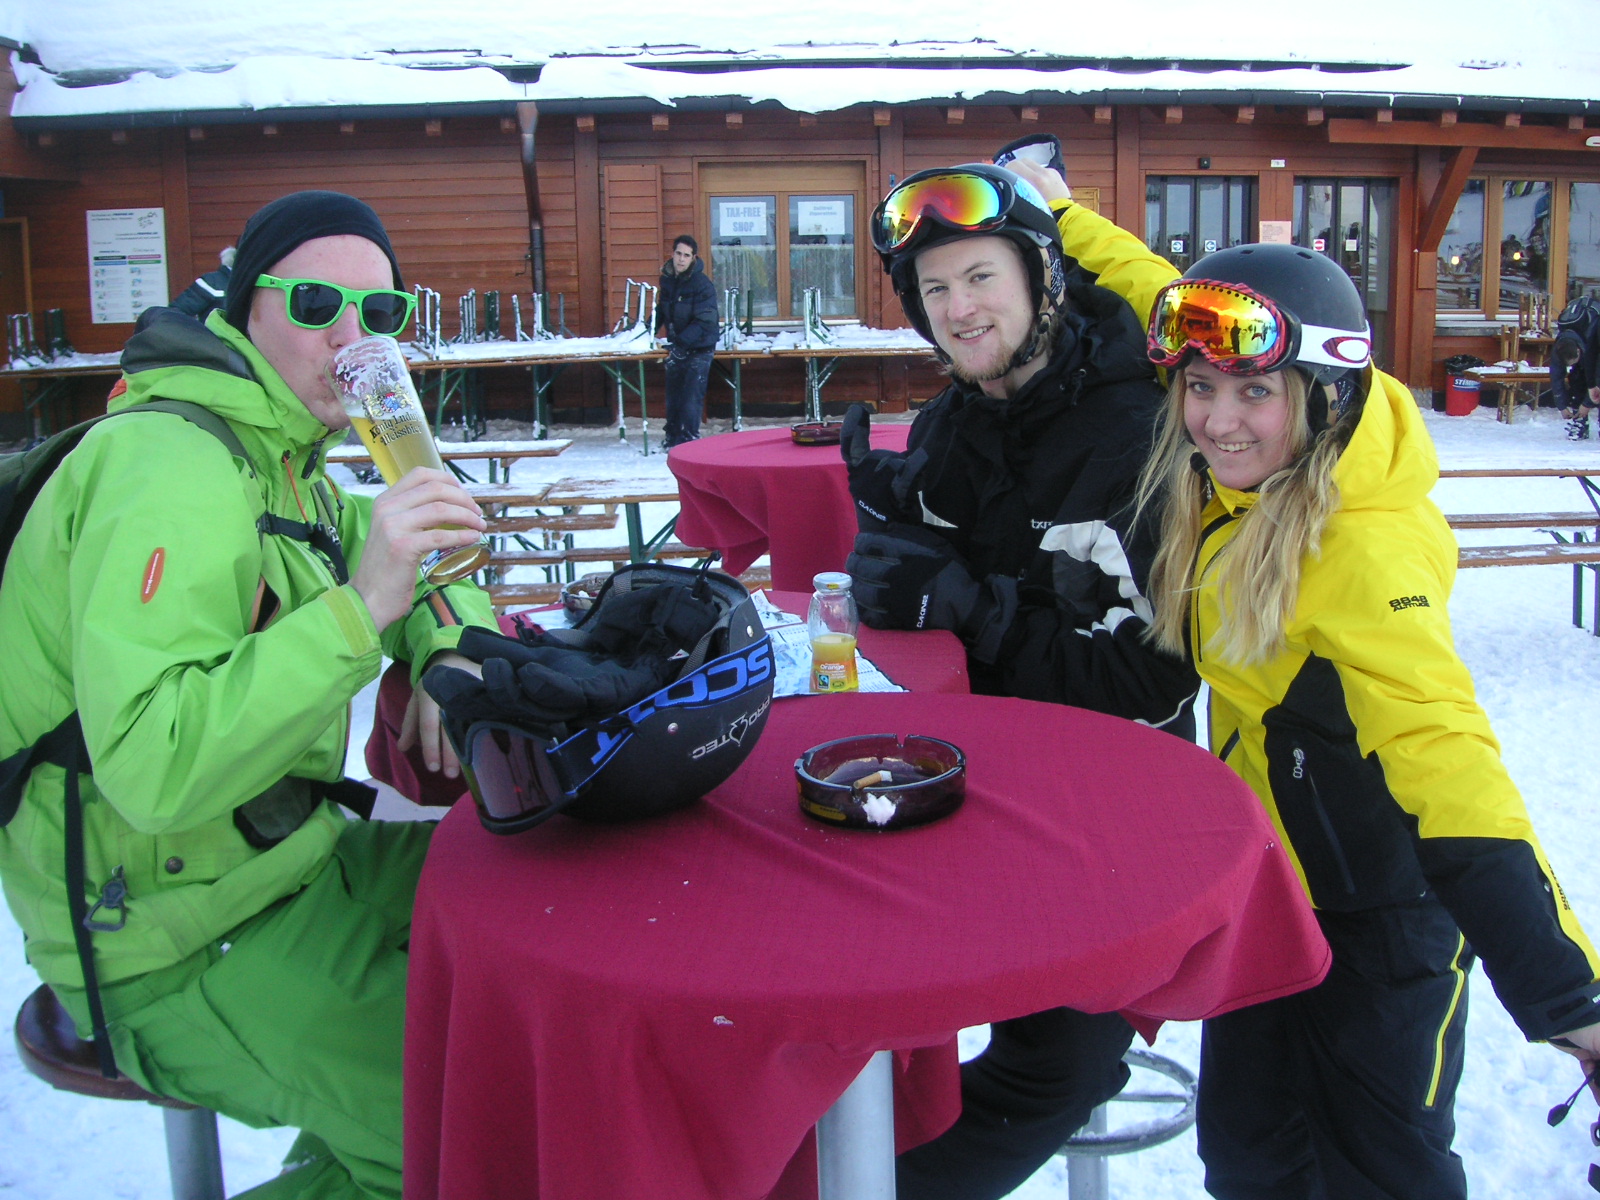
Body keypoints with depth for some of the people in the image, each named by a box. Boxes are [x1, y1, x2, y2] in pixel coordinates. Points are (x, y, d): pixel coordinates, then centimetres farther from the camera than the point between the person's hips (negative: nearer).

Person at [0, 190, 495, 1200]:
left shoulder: (281, 462, 9)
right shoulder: (170, 465, -21)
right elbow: (152, 770, -31)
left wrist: (451, 656, -3)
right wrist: (359, 607, -35)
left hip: (280, 866, 9)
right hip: (175, 962, -9)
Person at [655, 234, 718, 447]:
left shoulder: (702, 284, -16)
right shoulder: (667, 279, 5)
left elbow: (704, 322, -22)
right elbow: (661, 311, 19)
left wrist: (680, 341, -30)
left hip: (699, 349, -6)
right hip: (676, 349, 7)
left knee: (691, 398, -9)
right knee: (672, 397, 11)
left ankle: (688, 441, -3)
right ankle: (673, 440, 22)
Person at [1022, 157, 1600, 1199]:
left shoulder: (1364, 549, -29)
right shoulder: (1250, 482, -7)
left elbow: (1443, 753, -37)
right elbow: (1174, 302, 11)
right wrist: (1065, 216, 22)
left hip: (1376, 915, -7)